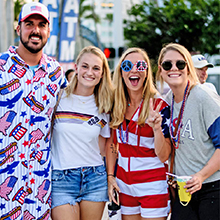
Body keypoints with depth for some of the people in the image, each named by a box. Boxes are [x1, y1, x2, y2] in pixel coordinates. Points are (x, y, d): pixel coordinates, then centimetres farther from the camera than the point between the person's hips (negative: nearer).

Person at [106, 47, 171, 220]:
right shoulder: (117, 105, 2)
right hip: (124, 184, 4)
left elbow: (164, 156, -14)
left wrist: (156, 128, -29)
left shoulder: (159, 106, -11)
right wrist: (110, 176, 7)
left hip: (153, 186, -4)